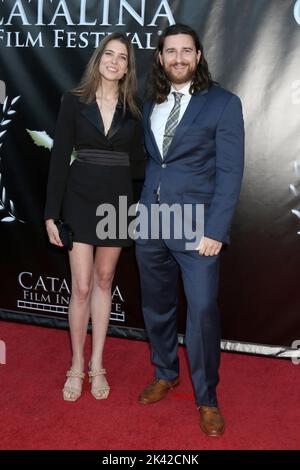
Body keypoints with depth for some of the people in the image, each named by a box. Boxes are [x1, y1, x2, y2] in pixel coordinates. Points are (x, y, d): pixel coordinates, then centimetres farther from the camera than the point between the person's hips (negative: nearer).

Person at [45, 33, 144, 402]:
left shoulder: (132, 109, 5)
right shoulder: (74, 102, -1)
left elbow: (136, 162, 9)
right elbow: (59, 158, -4)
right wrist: (51, 213, -7)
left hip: (117, 201, 2)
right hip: (80, 200, -2)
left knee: (103, 281, 10)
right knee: (82, 286, -2)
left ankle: (97, 366, 21)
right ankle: (76, 366, 15)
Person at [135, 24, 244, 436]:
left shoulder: (223, 103, -4)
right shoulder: (151, 104, 11)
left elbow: (230, 171, -8)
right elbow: (149, 160, 13)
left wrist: (215, 231, -14)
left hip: (196, 227, -4)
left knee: (203, 311, -4)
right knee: (156, 306, 15)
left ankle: (206, 398, 15)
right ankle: (165, 375, 36)